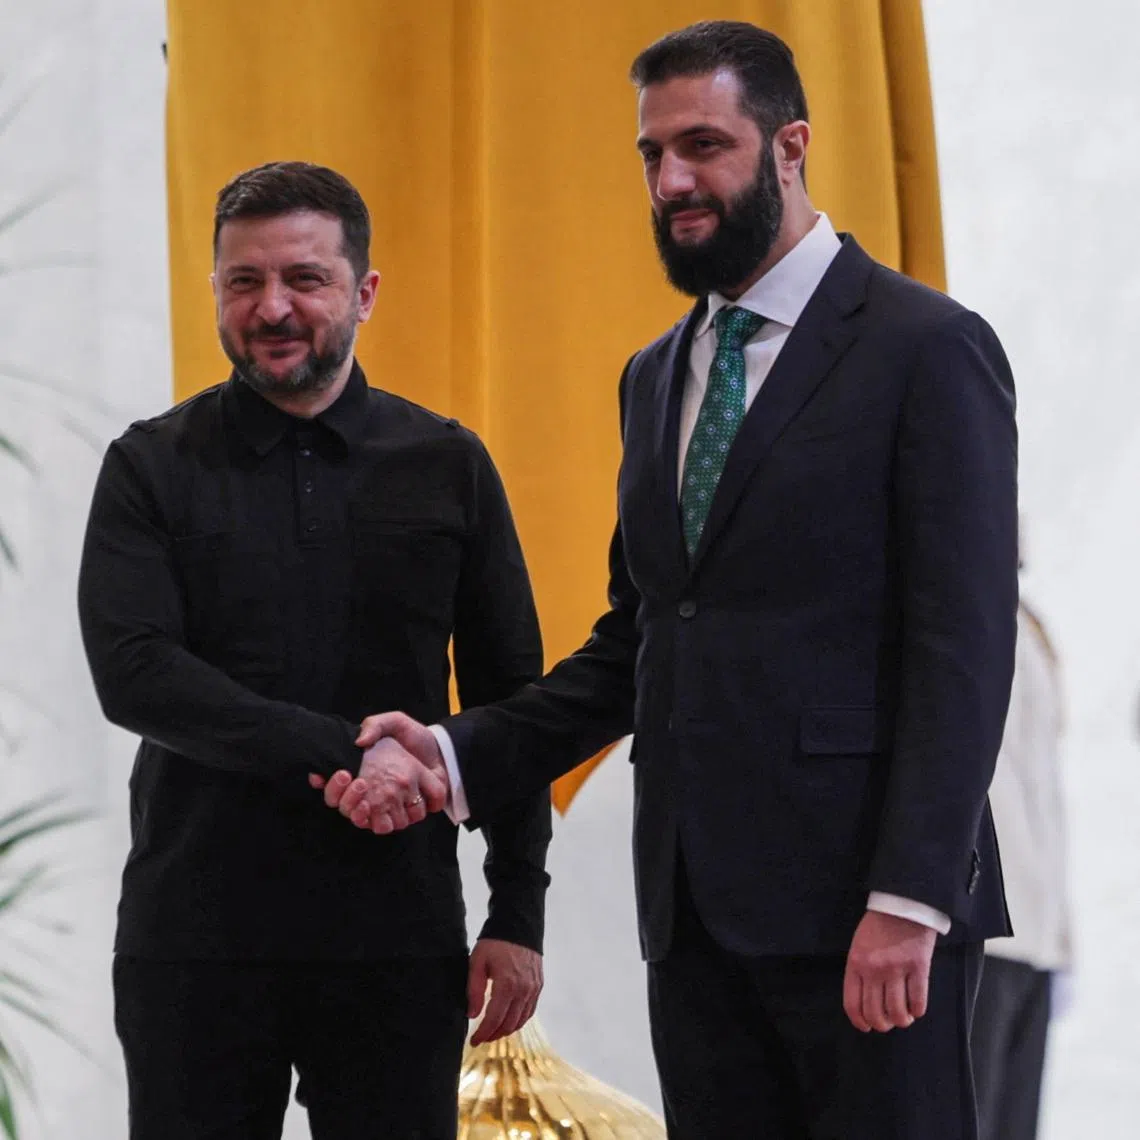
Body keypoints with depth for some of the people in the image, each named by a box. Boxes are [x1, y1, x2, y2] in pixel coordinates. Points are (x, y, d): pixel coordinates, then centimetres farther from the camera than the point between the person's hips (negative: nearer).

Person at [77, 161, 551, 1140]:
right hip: (196, 940, -1)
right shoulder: (152, 470, 3)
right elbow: (132, 673, -10)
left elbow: (509, 696, 9)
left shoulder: (447, 467, 8)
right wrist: (343, 753, -19)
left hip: (397, 940, 1)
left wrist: (518, 912, 2)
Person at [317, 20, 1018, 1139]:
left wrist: (909, 901, -19)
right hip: (694, 909, 7)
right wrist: (459, 756, 5)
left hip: (863, 911, -6)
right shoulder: (656, 376, 18)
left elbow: (962, 647, -11)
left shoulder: (928, 349, -5)